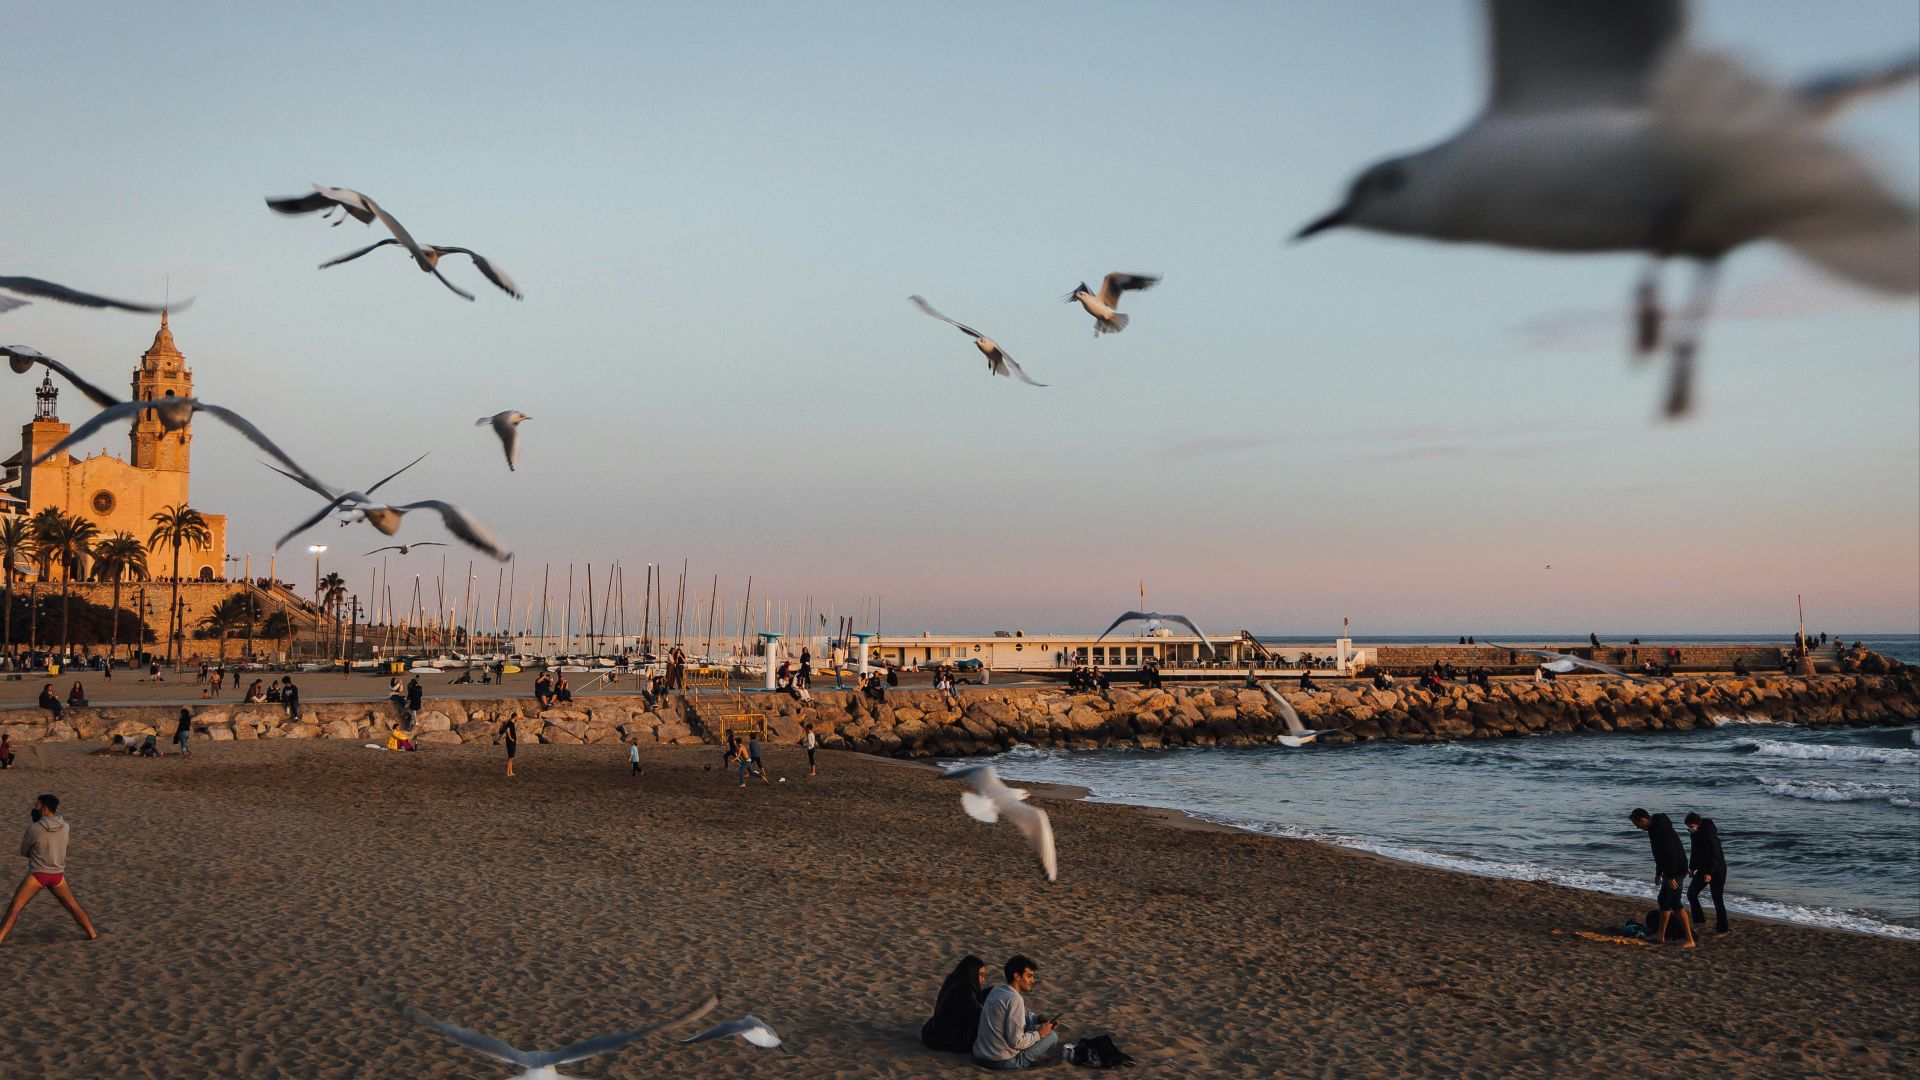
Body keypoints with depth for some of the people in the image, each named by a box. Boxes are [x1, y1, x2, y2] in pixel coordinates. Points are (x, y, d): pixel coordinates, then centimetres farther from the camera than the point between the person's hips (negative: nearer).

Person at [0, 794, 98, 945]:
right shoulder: (64, 826, -3)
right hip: (57, 875, 5)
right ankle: (92, 933, 22)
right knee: (73, 905, 19)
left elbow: (24, 852, -2)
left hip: (37, 875, -4)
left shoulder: (34, 829, -16)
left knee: (14, 909, 0)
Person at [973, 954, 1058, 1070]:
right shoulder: (1015, 999, -20)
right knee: (1052, 1036, 4)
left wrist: (1039, 1019, 11)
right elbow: (1016, 1042, -21)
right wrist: (1039, 1034, -5)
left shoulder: (996, 990, 7)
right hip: (1003, 1062, -8)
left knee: (1027, 1016, 20)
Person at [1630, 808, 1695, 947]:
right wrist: (1658, 873, 26)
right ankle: (1660, 935, 25)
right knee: (1664, 900, 16)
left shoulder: (1660, 830, -23)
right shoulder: (1654, 827, 11)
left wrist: (1671, 877, -25)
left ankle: (1689, 940, -8)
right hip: (1670, 870, 11)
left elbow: (1670, 853, -27)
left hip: (1676, 870, -11)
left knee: (1675, 903, -9)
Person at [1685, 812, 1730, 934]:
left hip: (1717, 869, -8)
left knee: (1717, 899, -4)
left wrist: (1710, 873, -25)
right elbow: (1695, 851, 15)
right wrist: (1692, 867, 14)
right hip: (1704, 868, 8)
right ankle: (1701, 923, 7)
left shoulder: (1709, 834, -23)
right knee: (1691, 893, 2)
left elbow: (1716, 854, -23)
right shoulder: (1695, 833, 2)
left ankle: (1722, 929, 6)